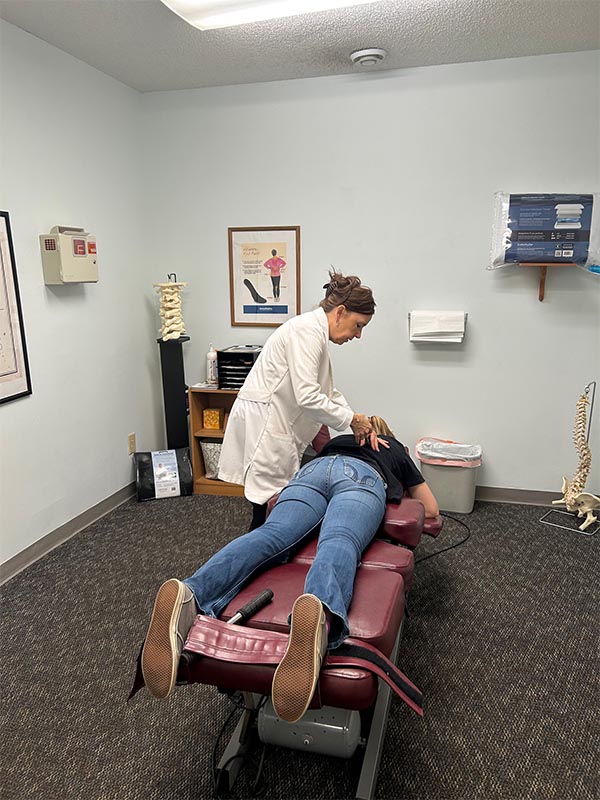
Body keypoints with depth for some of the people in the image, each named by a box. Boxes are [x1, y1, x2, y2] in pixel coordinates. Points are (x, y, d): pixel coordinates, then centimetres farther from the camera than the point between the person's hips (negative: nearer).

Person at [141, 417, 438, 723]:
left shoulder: (340, 440, 47)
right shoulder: (397, 449, 40)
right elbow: (431, 509, 40)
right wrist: (402, 496, 57)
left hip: (311, 469, 3)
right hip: (364, 477, -3)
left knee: (269, 536, -24)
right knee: (339, 543, -33)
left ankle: (189, 597, -54)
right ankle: (321, 616, -69)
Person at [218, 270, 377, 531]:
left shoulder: (315, 332, 14)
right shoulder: (308, 330, -17)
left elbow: (328, 391, 19)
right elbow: (307, 397, -25)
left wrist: (357, 422, 7)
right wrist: (350, 419, -13)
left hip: (277, 422, 10)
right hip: (263, 423, -10)